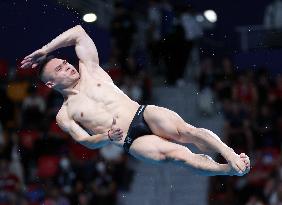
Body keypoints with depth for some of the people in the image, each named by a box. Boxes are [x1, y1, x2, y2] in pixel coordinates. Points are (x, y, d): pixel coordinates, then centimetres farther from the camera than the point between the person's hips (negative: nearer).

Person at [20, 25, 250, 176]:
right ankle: (232, 170, -42)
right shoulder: (64, 116, 14)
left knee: (185, 131, -29)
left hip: (145, 114, 4)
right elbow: (85, 140, 4)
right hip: (131, 142, -4)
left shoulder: (89, 71, 20)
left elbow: (78, 32, 19)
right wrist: (106, 138, -18)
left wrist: (44, 51, 21)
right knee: (176, 154, -31)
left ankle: (230, 154, -41)